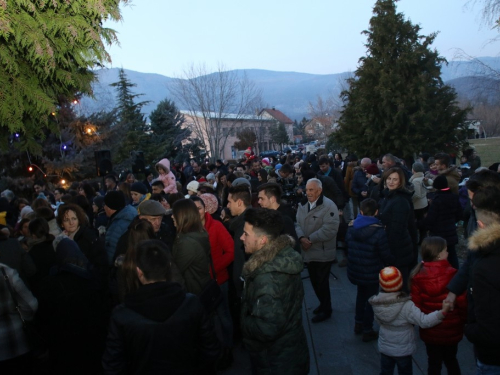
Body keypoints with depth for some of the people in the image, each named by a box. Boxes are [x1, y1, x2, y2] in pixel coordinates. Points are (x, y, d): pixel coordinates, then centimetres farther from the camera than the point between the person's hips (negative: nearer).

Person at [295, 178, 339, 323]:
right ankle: (323, 303, 38)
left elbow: (330, 229, -24)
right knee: (314, 281, 18)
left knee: (322, 282, 3)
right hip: (309, 251, 7)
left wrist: (310, 239, -22)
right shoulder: (303, 205, 7)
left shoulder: (329, 206, -17)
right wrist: (301, 237, -17)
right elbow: (298, 223, 4)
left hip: (323, 252, -7)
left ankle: (326, 310, 21)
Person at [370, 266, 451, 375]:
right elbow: (424, 321, -31)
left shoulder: (377, 304, -13)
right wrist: (443, 312, -36)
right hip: (403, 349, -3)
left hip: (384, 347, 3)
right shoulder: (406, 306, -27)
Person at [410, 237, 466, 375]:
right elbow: (462, 302, -17)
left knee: (434, 363, 16)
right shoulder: (453, 275, -21)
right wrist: (464, 321, 1)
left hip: (430, 331, 1)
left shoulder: (418, 276, -13)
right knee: (451, 360, 23)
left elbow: (415, 305, -9)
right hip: (451, 330, -1)